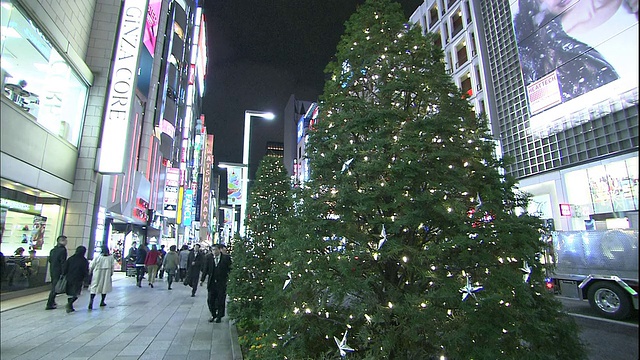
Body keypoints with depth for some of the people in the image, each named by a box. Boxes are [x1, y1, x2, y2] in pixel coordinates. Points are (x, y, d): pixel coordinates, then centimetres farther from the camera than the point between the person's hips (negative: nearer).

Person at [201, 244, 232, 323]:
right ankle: (213, 315, 27)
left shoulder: (226, 258, -6)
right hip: (211, 283, 3)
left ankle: (219, 316, 23)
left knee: (220, 301, 6)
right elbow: (205, 270, 5)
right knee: (210, 301, 8)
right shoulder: (209, 258, 4)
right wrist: (202, 279, -1)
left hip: (222, 284, -3)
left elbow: (230, 269, -4)